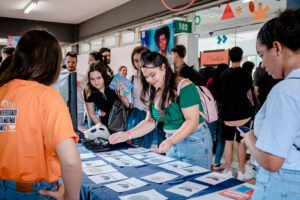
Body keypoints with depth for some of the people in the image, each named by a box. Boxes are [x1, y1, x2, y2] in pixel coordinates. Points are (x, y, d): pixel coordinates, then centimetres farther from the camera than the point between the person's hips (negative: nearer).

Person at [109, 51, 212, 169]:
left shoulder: (184, 87, -18)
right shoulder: (155, 92, 3)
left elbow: (192, 120, -23)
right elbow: (150, 122, 5)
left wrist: (170, 141, -35)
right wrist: (127, 135, -8)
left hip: (194, 142, -6)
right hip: (173, 142, 7)